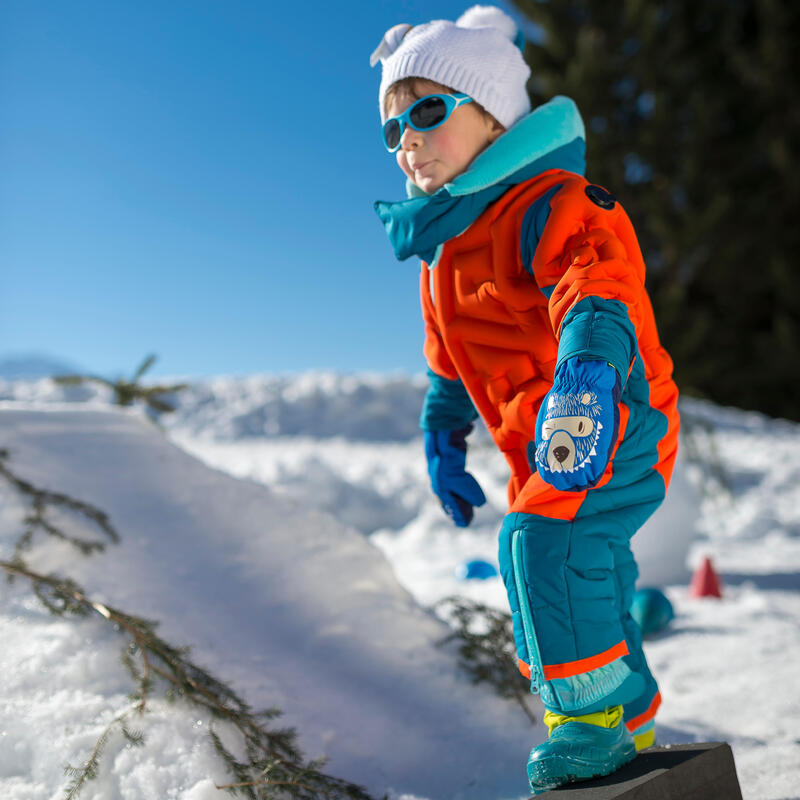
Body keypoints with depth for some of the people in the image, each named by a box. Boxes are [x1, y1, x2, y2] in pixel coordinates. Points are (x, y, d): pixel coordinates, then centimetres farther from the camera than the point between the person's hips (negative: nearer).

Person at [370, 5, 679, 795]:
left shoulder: (550, 204, -15)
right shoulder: (443, 253, 14)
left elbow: (598, 285, -34)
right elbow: (449, 362, 25)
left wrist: (584, 371, -50)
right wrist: (441, 439, 23)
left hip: (617, 424, -9)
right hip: (544, 448, 9)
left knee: (542, 537, -27)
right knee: (584, 577, 16)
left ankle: (595, 713, -10)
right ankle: (628, 715, 36)